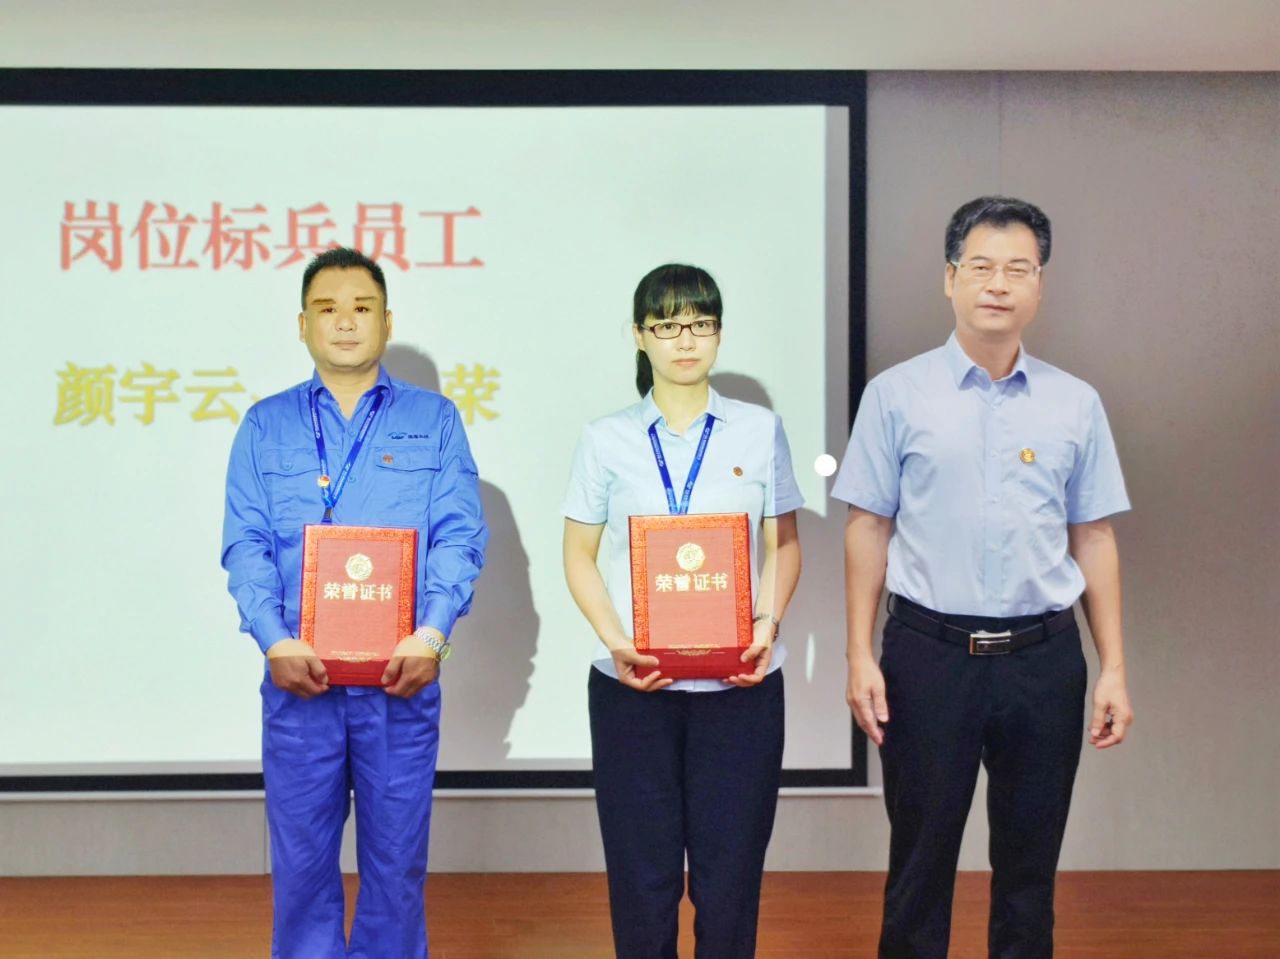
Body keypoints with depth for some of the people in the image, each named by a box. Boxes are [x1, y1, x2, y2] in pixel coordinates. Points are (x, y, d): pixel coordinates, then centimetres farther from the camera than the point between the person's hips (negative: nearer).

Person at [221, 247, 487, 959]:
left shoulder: (433, 421, 7)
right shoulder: (267, 426, 10)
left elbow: (460, 537, -2)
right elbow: (245, 544, 2)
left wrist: (432, 635, -17)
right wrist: (274, 640, -14)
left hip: (403, 676, -1)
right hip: (298, 674, 1)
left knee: (397, 854, 7)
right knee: (302, 855, 7)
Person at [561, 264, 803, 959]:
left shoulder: (759, 430, 6)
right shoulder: (606, 440, 5)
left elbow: (784, 545, 9)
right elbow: (579, 556, 5)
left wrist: (768, 622, -9)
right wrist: (615, 640, -10)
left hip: (738, 684, 0)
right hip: (633, 685, 0)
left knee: (730, 870, 4)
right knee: (642, 874, 6)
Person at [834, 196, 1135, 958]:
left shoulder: (1076, 404, 4)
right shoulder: (898, 395, -1)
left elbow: (1094, 538, 6)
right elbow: (868, 530, 0)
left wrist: (1115, 668, 3)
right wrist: (861, 655, -5)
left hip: (1044, 659, 2)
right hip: (930, 656, -2)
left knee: (1030, 865, 14)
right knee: (920, 862, 9)